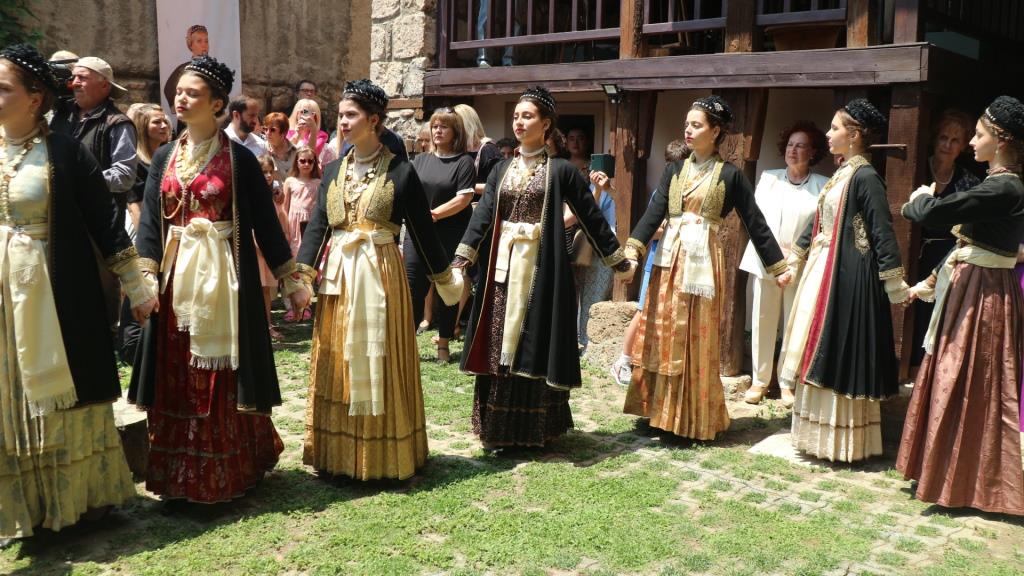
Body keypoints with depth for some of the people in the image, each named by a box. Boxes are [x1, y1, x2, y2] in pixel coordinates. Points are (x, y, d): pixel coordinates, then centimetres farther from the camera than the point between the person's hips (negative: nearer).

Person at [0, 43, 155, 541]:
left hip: (54, 292, -5)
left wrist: (135, 286, -5)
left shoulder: (65, 152, -9)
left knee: (60, 392, 6)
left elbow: (104, 222, -7)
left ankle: (78, 495, 23)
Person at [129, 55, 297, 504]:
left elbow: (265, 221, -2)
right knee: (176, 376, 8)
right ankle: (179, 478, 20)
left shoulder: (239, 158, -3)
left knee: (222, 375, 2)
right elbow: (150, 220, 5)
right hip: (177, 273, 4)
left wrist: (290, 279, -3)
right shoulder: (165, 157, 10)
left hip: (223, 272, -4)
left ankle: (226, 476, 16)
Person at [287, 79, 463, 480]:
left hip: (380, 274, -4)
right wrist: (301, 279, -4)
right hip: (338, 275, 5)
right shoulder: (334, 171, 10)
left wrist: (447, 283, 2)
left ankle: (382, 456, 14)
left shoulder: (400, 171, -4)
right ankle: (340, 454, 20)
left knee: (377, 365, 1)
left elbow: (423, 231, -1)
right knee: (338, 367, 8)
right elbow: (317, 227, 6)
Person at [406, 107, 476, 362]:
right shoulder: (420, 160, 13)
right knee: (412, 289, 1)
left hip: (450, 237, -3)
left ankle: (444, 345, 16)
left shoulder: (464, 162, -2)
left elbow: (463, 199, -12)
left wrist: (433, 214, -14)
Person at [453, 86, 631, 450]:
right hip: (502, 266, 4)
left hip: (540, 267, -4)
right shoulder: (502, 170, 11)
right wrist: (460, 260, -9)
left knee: (535, 346, 0)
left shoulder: (560, 171, -1)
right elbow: (482, 216, 2)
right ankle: (498, 430, 16)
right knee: (499, 346, 5)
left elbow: (591, 217, 2)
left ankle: (535, 430, 13)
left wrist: (618, 261, 3)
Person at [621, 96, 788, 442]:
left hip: (702, 261, -4)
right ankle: (663, 412, 17)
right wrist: (632, 249, -16)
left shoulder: (729, 174, -1)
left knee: (696, 342, 1)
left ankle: (694, 419, 13)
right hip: (669, 258, 4)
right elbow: (654, 212, -1)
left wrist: (778, 267, 1)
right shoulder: (674, 170, 10)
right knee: (662, 336, 6)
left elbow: (755, 223, 1)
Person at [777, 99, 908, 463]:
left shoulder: (865, 177, -14)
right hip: (821, 272, 9)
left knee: (838, 354, -2)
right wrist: (792, 263, 26)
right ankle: (817, 434, 26)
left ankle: (843, 443, 11)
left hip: (847, 275, -9)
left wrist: (896, 287, -18)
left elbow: (883, 233, -17)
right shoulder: (841, 174, 13)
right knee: (818, 355, 14)